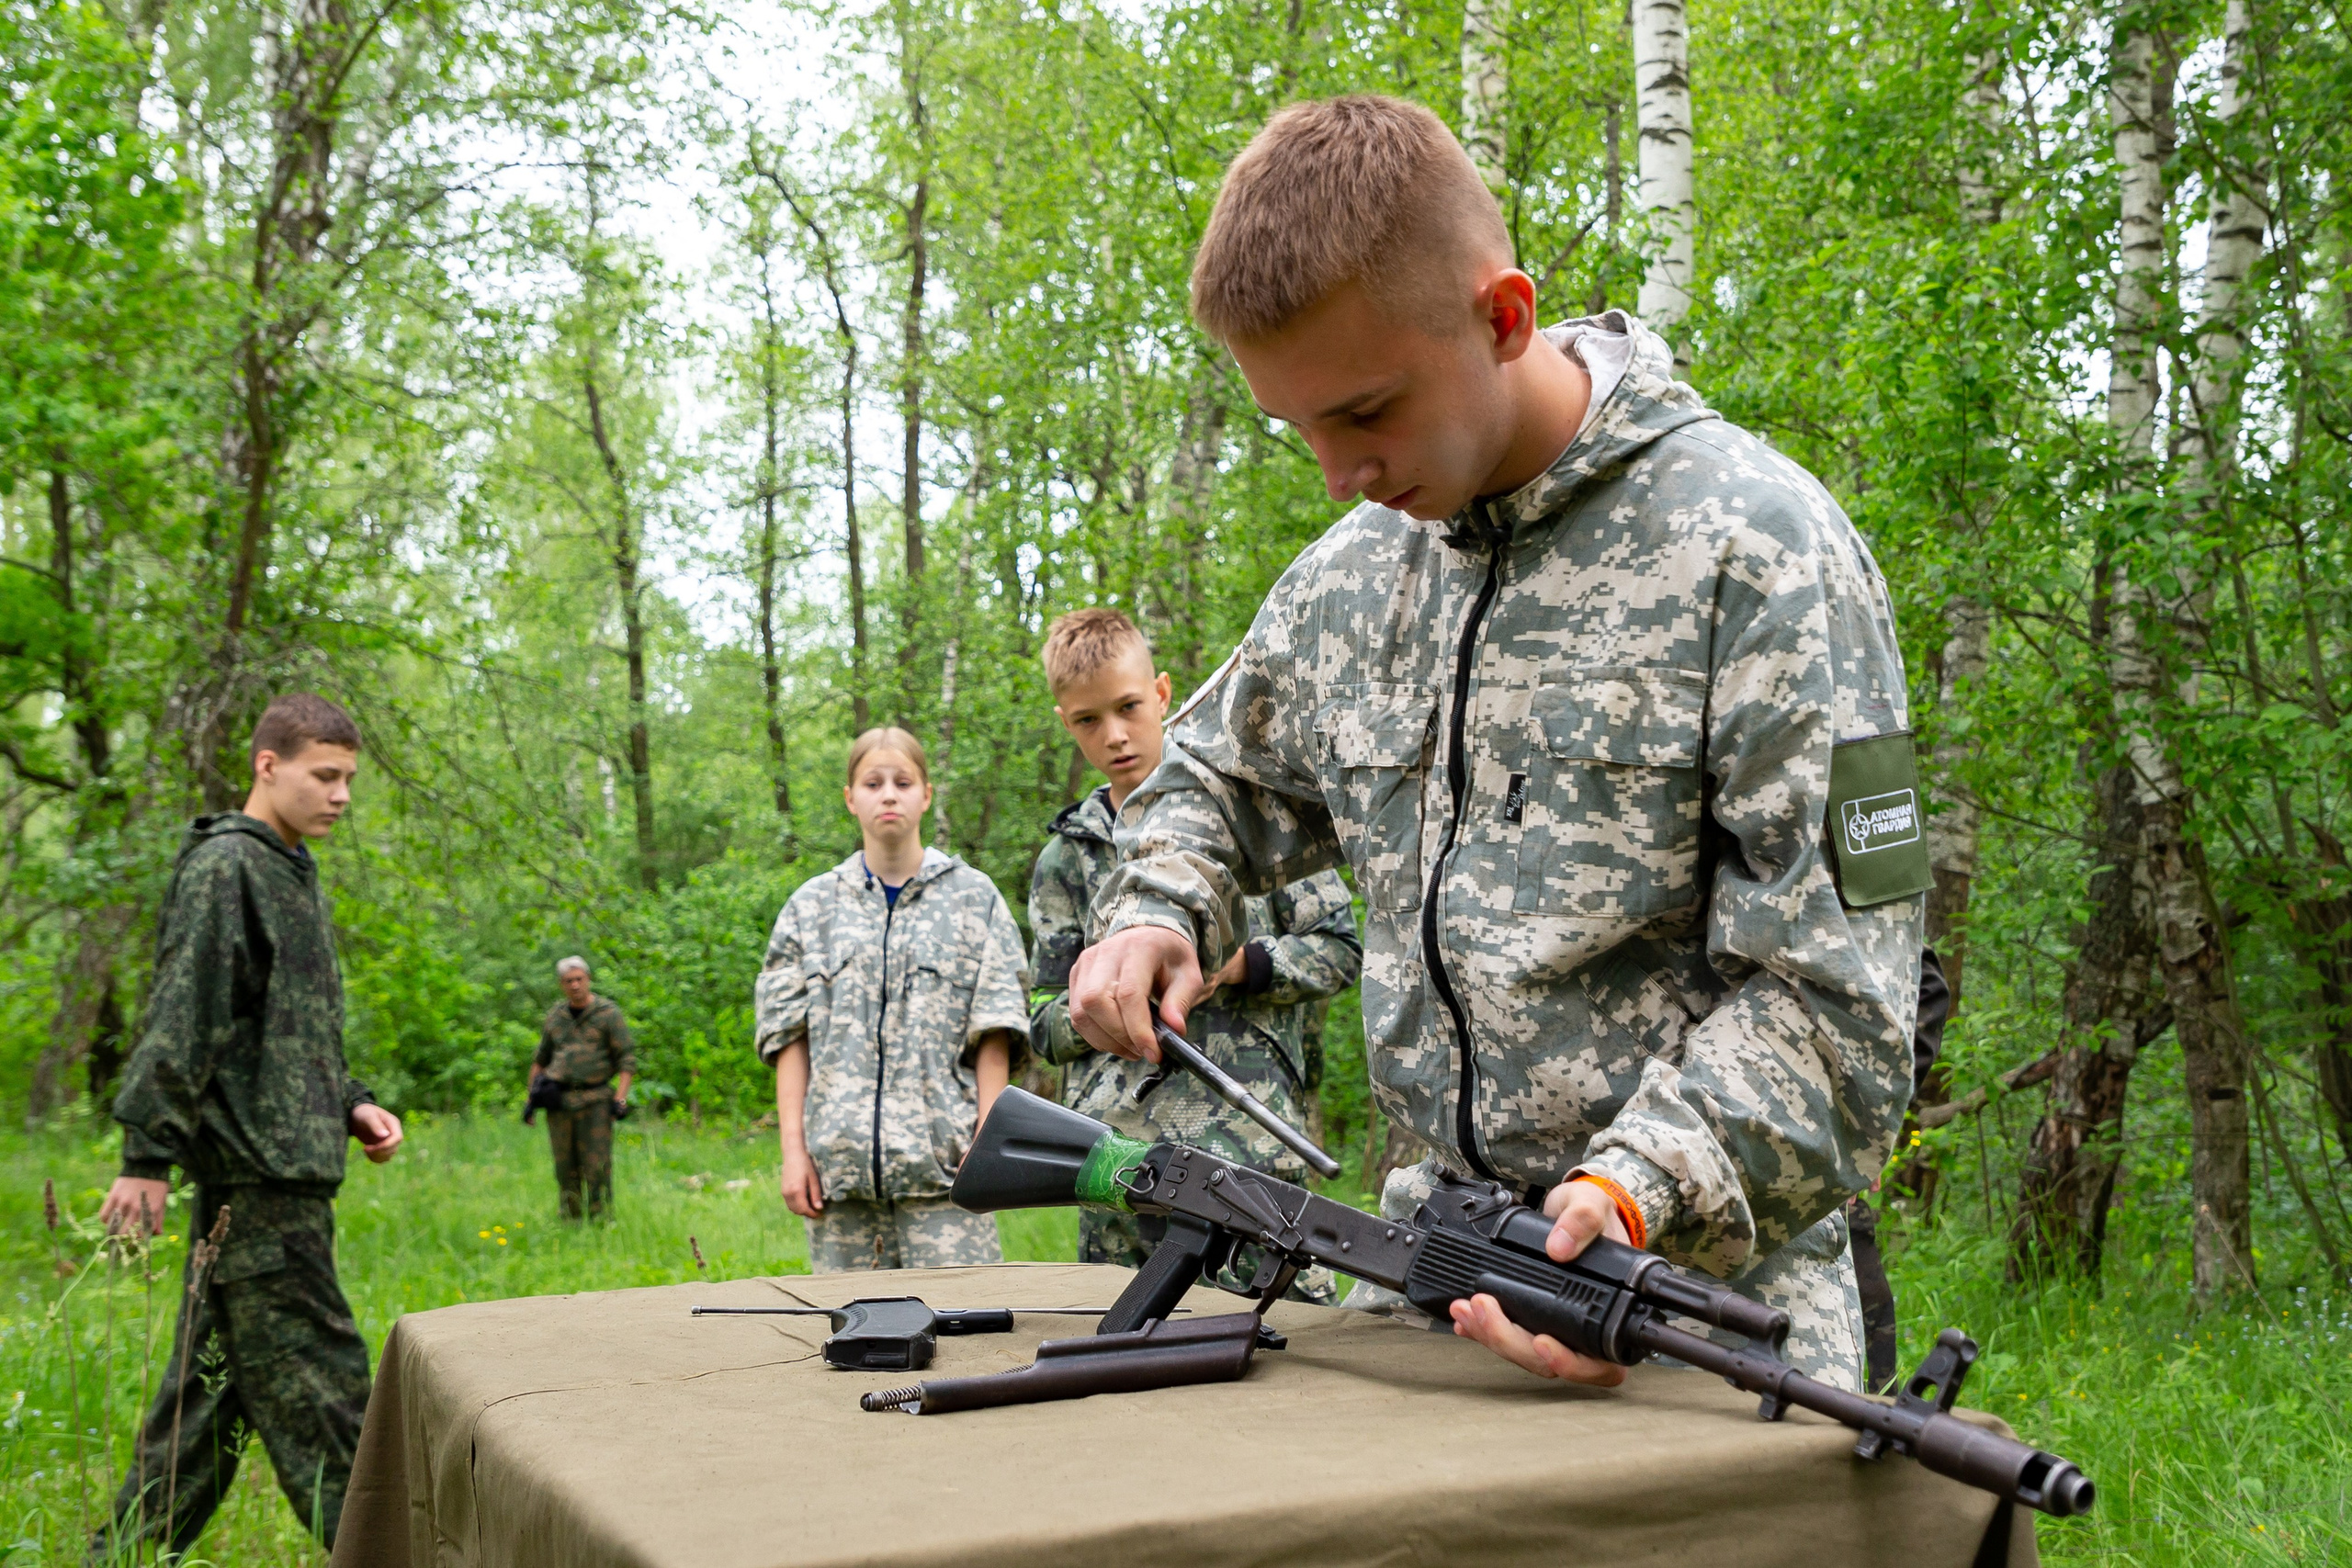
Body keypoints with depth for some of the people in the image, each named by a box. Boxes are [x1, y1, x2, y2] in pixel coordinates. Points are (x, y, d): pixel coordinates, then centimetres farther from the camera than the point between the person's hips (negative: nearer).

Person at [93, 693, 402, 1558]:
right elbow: (179, 1022, -15)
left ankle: (136, 1547, 23)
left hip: (289, 1173, 10)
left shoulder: (290, 873, 19)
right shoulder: (224, 868, -10)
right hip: (253, 1171, -10)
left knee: (214, 1375, 14)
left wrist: (351, 1105, 12)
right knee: (315, 1380, -6)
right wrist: (147, 1155, -18)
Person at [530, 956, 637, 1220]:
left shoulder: (608, 1013, -1)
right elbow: (540, 1059, 24)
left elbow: (627, 1059, -4)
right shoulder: (555, 1016, 13)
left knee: (597, 1167, -8)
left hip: (594, 1099, -4)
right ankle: (569, 1222, 12)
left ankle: (600, 1222, -5)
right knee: (566, 1168, 5)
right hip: (559, 1100, 4)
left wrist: (620, 1099, -13)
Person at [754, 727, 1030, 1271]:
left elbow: (994, 1031, 4)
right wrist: (793, 1150, 2)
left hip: (942, 1162, -2)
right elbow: (789, 1034, 10)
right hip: (840, 1160, 2)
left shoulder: (973, 897, 9)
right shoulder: (813, 905, 14)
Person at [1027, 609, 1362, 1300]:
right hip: (1119, 1162, 3)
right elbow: (1047, 1030, 13)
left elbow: (1340, 949, 5)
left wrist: (1234, 965, -11)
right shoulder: (1066, 859, 14)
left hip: (1252, 1146, -2)